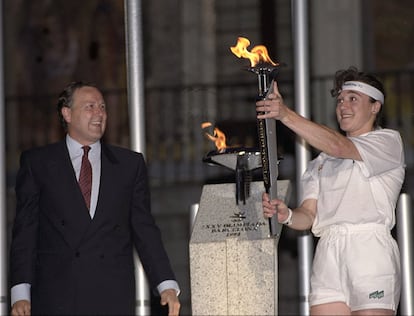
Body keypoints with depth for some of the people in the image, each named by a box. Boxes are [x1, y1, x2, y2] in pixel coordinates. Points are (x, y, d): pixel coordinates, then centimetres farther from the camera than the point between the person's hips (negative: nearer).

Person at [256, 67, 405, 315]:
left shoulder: (388, 141, 6)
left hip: (369, 248, -5)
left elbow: (338, 146, -12)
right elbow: (308, 215, 13)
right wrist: (287, 216, -11)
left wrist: (287, 115, -19)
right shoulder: (321, 162, 24)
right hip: (327, 254, 5)